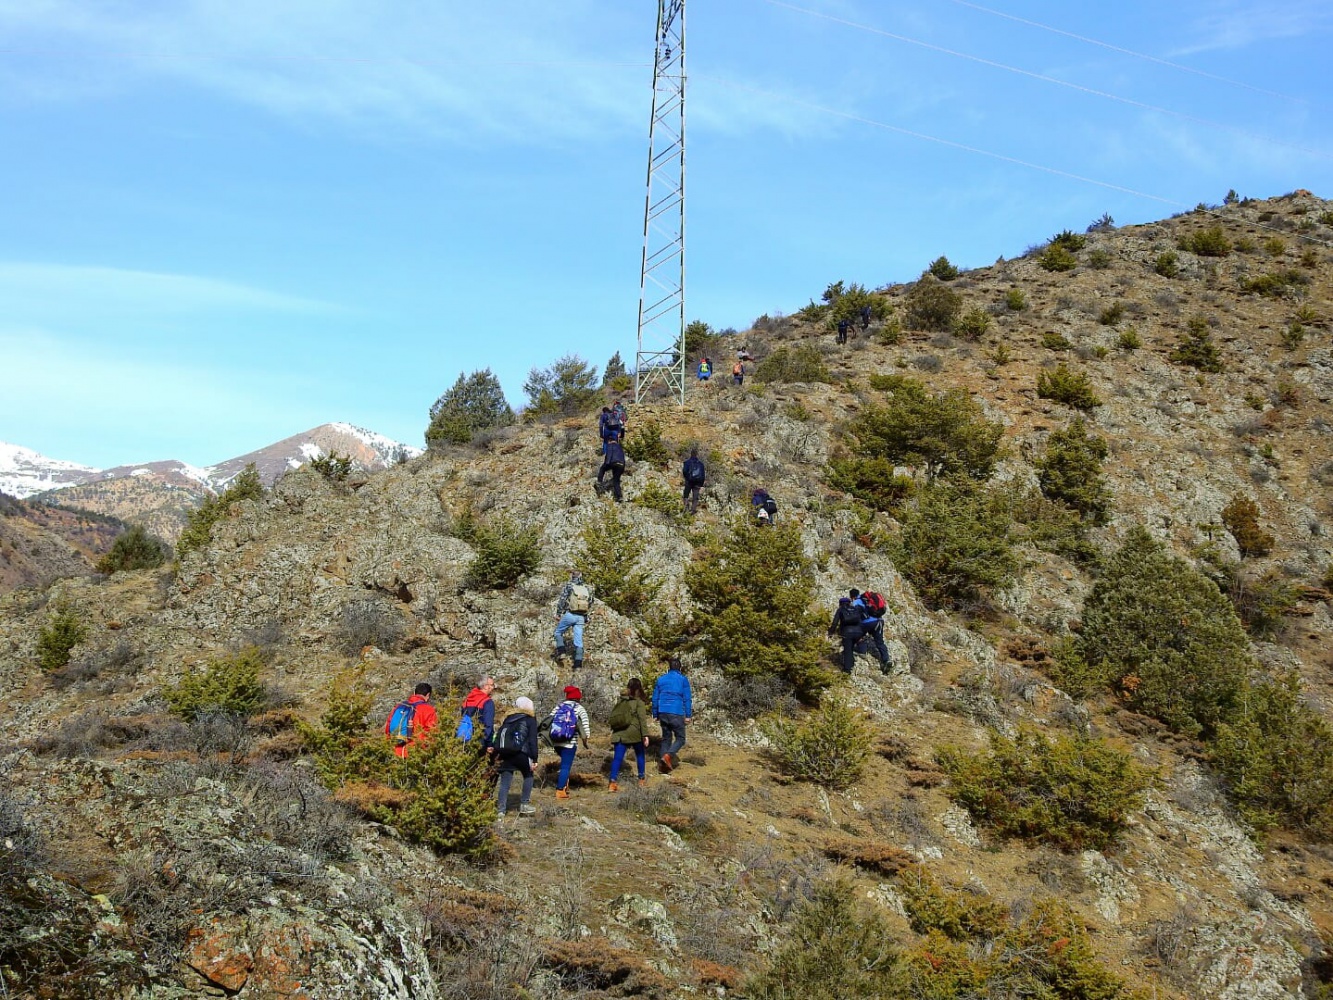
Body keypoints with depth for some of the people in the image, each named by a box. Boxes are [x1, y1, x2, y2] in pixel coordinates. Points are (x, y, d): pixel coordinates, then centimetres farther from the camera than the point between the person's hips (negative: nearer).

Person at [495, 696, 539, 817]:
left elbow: (499, 736, 14)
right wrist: (534, 758, -4)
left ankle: (501, 810, -1)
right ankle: (523, 805, 14)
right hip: (521, 754, -3)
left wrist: (497, 753, 15)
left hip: (506, 754, 3)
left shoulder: (508, 718, 18)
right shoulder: (530, 720, 4)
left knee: (505, 782, 5)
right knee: (528, 776, 19)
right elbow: (533, 740, -3)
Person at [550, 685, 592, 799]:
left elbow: (550, 720, 5)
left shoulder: (559, 706, 9)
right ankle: (560, 790, -1)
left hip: (556, 741, 5)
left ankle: (564, 785, 21)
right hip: (569, 743, -5)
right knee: (566, 766, 2)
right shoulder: (579, 708, -1)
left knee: (565, 762, 27)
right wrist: (586, 739, 2)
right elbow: (585, 724, -9)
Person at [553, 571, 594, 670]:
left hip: (570, 614, -3)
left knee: (558, 632, 17)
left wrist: (558, 614, 0)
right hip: (581, 617, 3)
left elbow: (562, 601, -6)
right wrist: (586, 618, 20)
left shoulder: (568, 586, -2)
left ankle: (561, 651, -1)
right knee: (578, 640, 4)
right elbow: (590, 604, 12)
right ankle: (578, 664, -2)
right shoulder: (587, 589, 11)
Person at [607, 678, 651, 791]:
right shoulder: (639, 701, -5)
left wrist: (613, 730, 26)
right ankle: (642, 779, 28)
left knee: (617, 757, -1)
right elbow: (642, 719, -12)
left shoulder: (621, 700, 11)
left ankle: (612, 782, -13)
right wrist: (645, 734, -14)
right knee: (640, 754, 18)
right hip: (634, 733, -4)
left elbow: (613, 716, 16)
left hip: (619, 734, 4)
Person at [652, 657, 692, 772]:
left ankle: (664, 764, 7)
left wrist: (655, 715, 19)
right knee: (680, 738, 5)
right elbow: (687, 699, -4)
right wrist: (688, 715, 0)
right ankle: (668, 755, -21)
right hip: (676, 713, -4)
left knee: (666, 738, 15)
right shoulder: (683, 679, 0)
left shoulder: (661, 679, 11)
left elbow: (655, 698, 13)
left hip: (663, 713, 4)